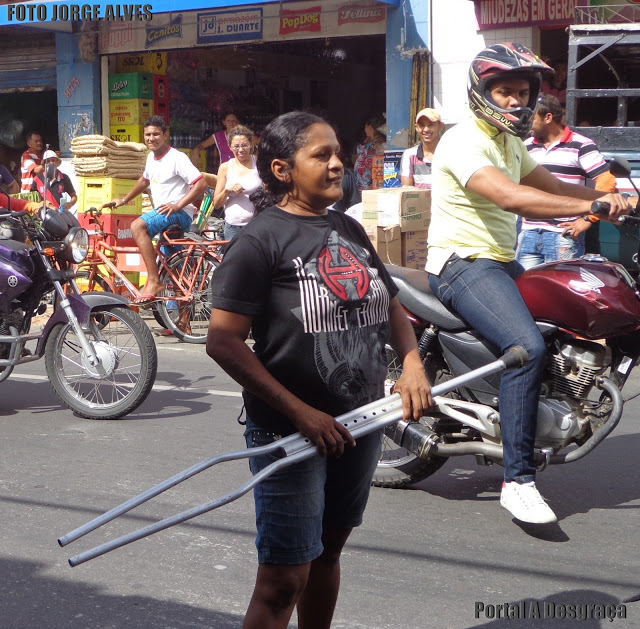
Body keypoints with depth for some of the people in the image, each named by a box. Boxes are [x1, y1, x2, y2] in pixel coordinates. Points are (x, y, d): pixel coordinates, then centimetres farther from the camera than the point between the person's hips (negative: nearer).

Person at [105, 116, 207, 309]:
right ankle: (183, 321, 19)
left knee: (137, 226, -31)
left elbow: (201, 184, -20)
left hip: (179, 214, -9)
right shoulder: (151, 157, 13)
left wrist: (177, 206, -24)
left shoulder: (177, 158, -12)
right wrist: (123, 200, 29)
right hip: (162, 214, 9)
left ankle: (153, 282, -30)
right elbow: (144, 180, 33)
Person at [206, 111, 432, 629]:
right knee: (284, 580, -3)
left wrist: (413, 363, -2)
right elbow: (223, 341, -16)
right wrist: (301, 413, -19)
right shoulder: (262, 239, -12)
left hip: (360, 425, 7)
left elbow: (391, 307, 19)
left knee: (327, 552, 20)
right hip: (289, 430, -7)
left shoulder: (349, 230, 10)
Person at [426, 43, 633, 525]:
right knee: (528, 346, -29)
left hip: (503, 264, 10)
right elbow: (508, 196, -30)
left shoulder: (510, 142, 19)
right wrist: (592, 205, -35)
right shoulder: (464, 141, -15)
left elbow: (551, 185, 15)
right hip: (463, 266, -10)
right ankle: (518, 480, -26)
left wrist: (606, 197, -4)